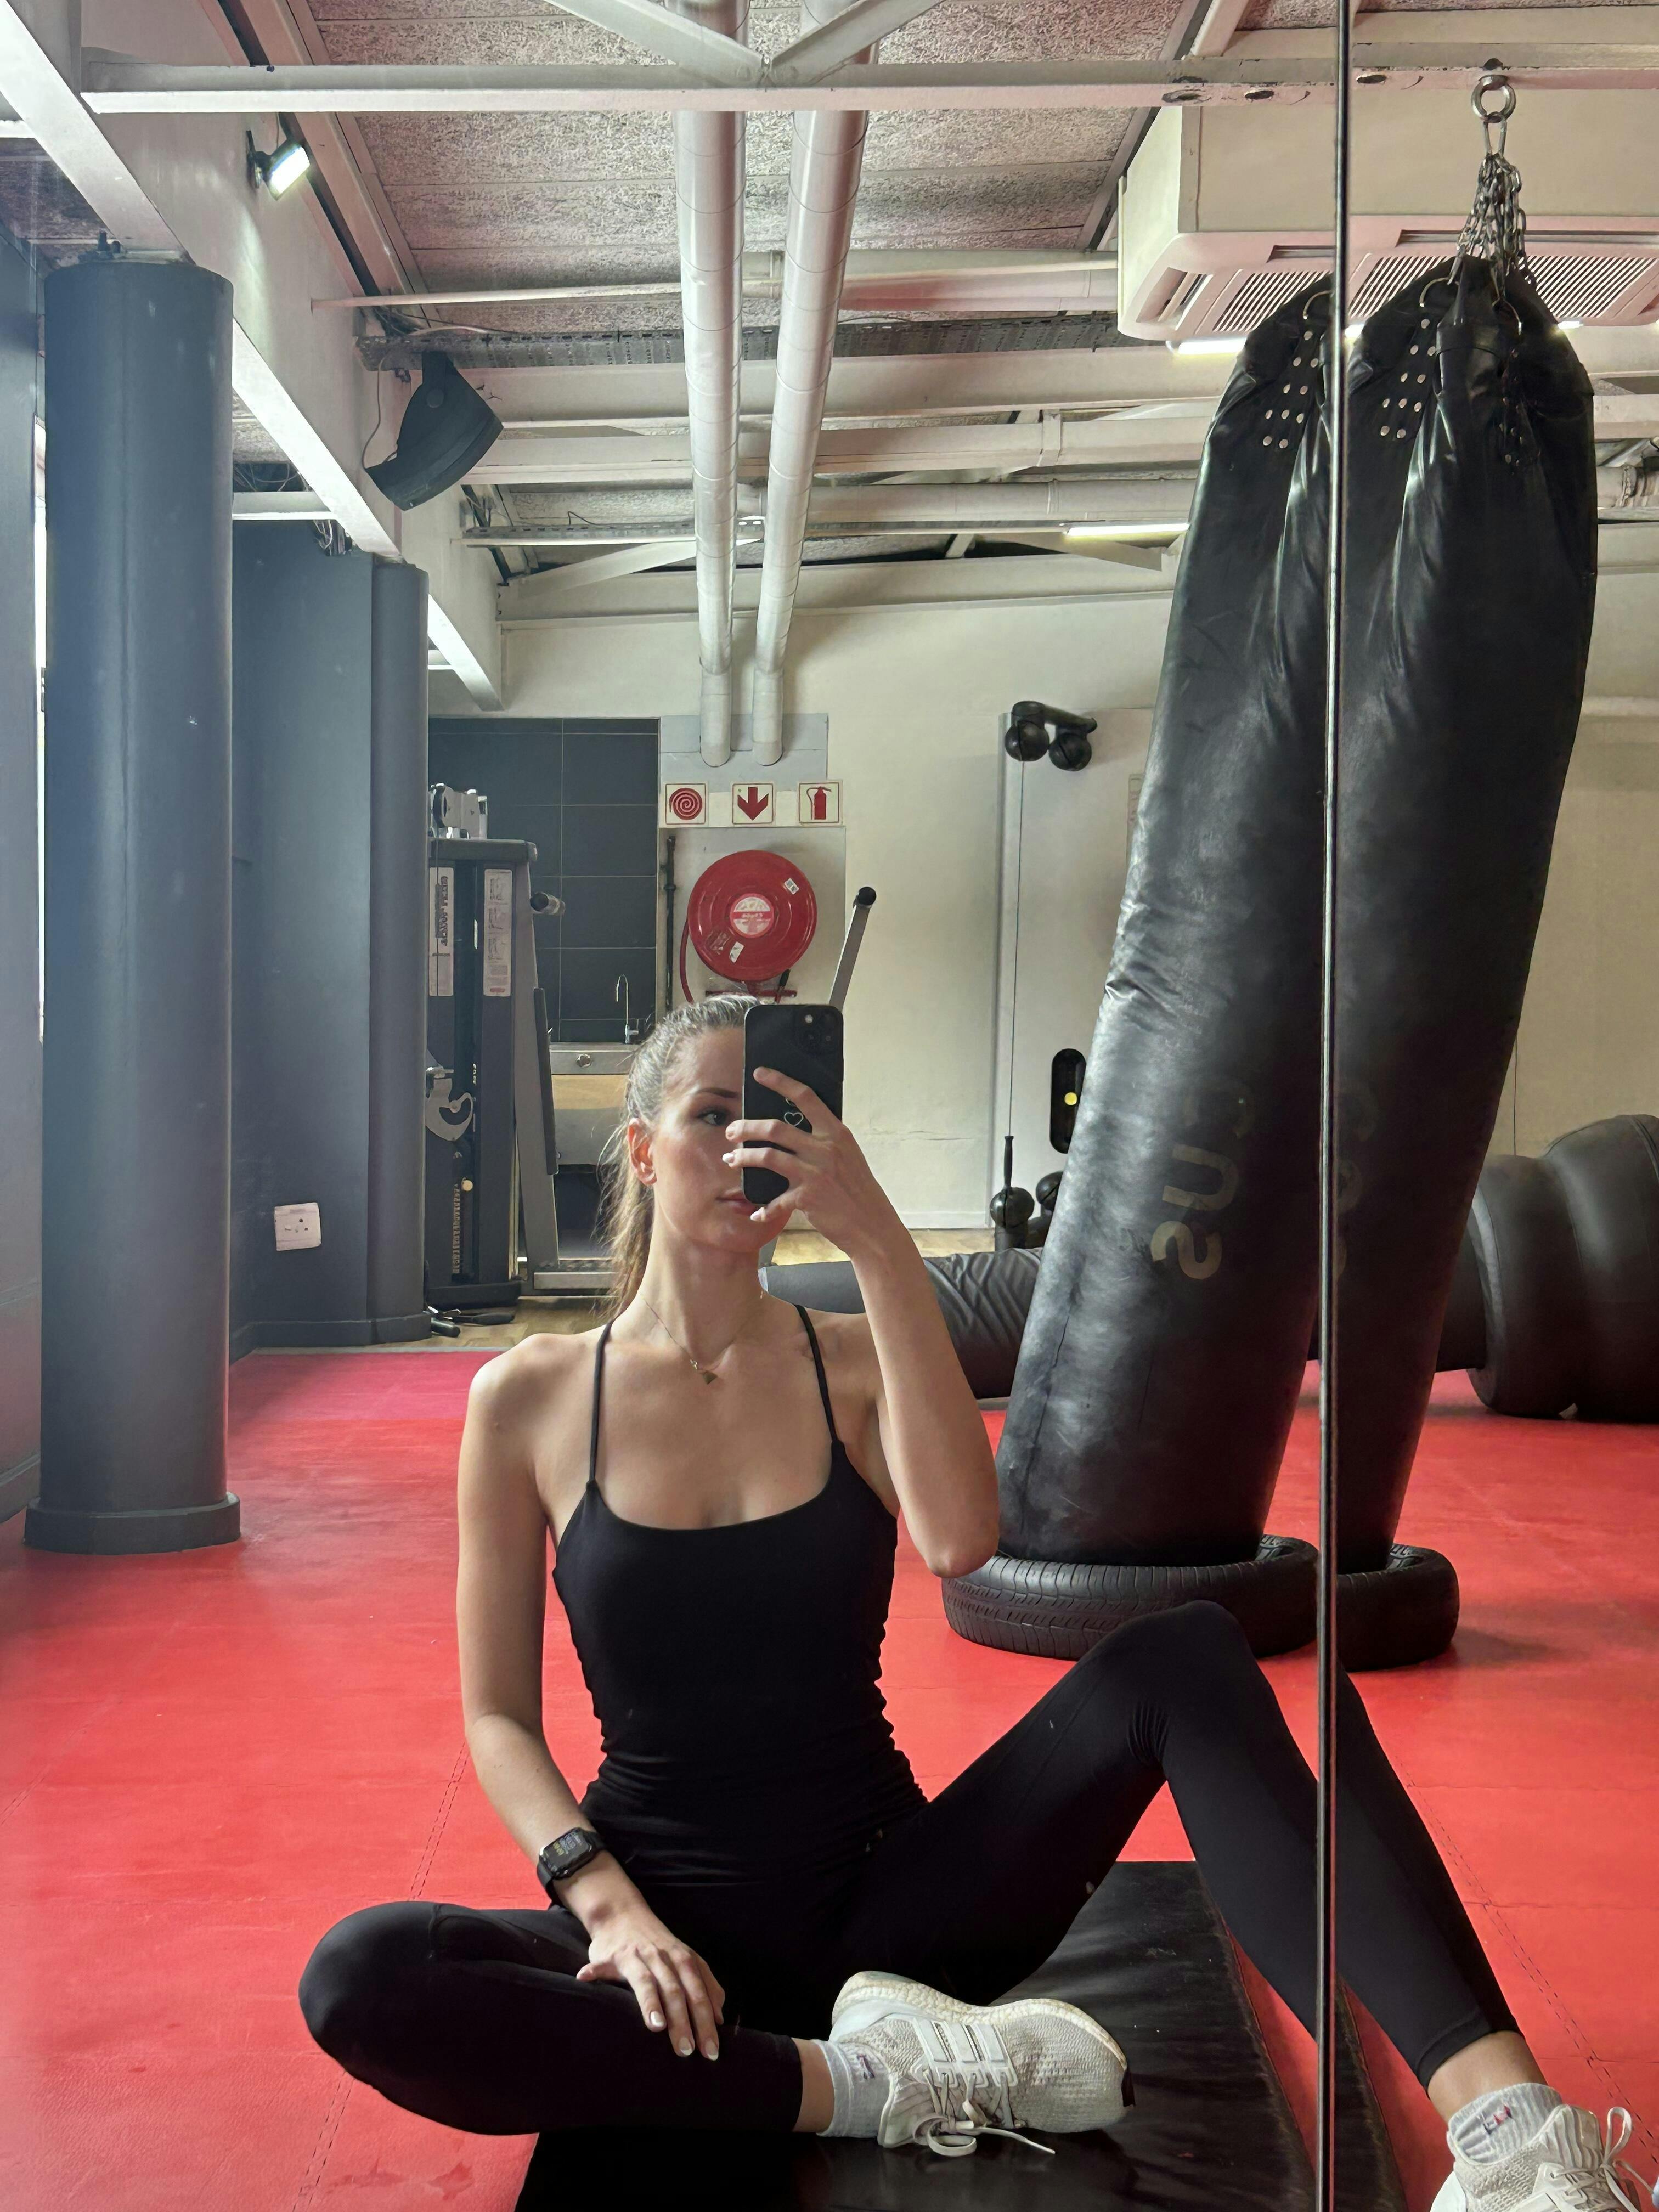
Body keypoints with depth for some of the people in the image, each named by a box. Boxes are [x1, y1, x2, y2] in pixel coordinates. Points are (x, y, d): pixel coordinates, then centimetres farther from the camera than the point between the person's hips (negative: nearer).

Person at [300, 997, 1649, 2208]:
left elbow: (960, 1541, -20)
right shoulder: (529, 1401, 0)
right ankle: (861, 2085, -26)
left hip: (883, 1897, 1)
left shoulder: (855, 1362, 3)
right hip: (676, 1923, -1)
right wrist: (608, 1905, -16)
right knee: (359, 1976, -32)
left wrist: (877, 1237, -23)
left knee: (1188, 1657, -22)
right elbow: (499, 1718, 2)